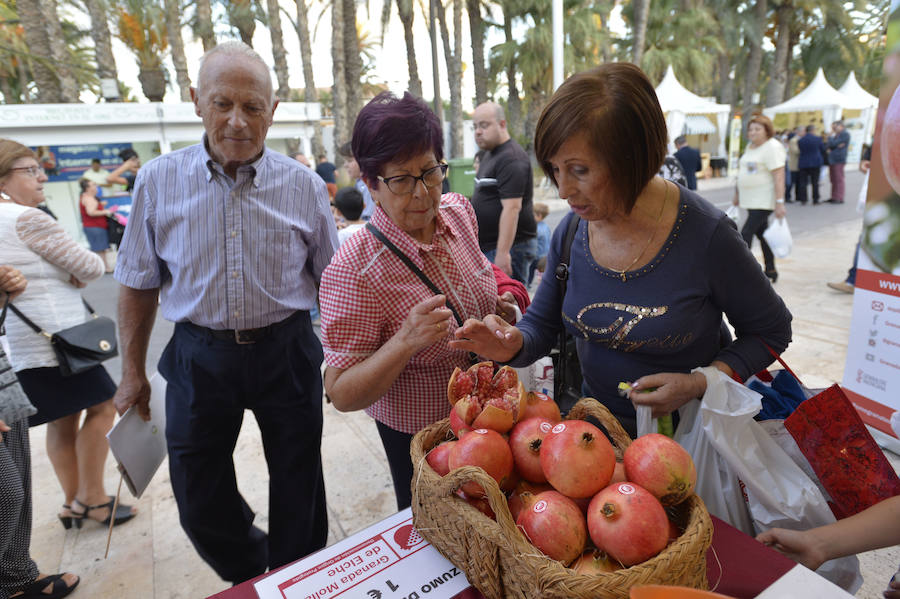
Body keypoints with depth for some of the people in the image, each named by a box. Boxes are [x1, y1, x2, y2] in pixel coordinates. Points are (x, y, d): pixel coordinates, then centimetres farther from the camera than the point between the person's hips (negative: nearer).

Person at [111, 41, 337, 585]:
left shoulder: (304, 185, -6)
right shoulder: (159, 181, -4)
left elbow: (330, 281, 2)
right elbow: (139, 284, 5)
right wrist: (133, 371, 7)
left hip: (287, 351, 0)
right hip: (200, 356, 1)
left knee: (298, 490, 14)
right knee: (199, 502, 13)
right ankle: (250, 576, 44)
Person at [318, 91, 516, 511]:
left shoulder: (458, 212, -9)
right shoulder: (354, 270, -28)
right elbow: (341, 394, -24)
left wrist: (499, 305, -6)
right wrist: (405, 342, -40)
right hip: (420, 439, -6)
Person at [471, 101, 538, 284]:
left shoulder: (511, 158, -16)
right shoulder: (489, 154, 17)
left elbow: (512, 208, -24)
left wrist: (503, 252, -28)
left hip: (510, 246, -10)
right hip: (487, 246, 10)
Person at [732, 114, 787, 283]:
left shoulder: (772, 147, -12)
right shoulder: (750, 146, 14)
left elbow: (779, 176, -19)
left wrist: (779, 202, -24)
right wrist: (738, 193, 23)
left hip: (763, 201, -9)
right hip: (750, 200, 9)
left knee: (746, 233, -14)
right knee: (762, 233, 13)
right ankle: (770, 270, 23)